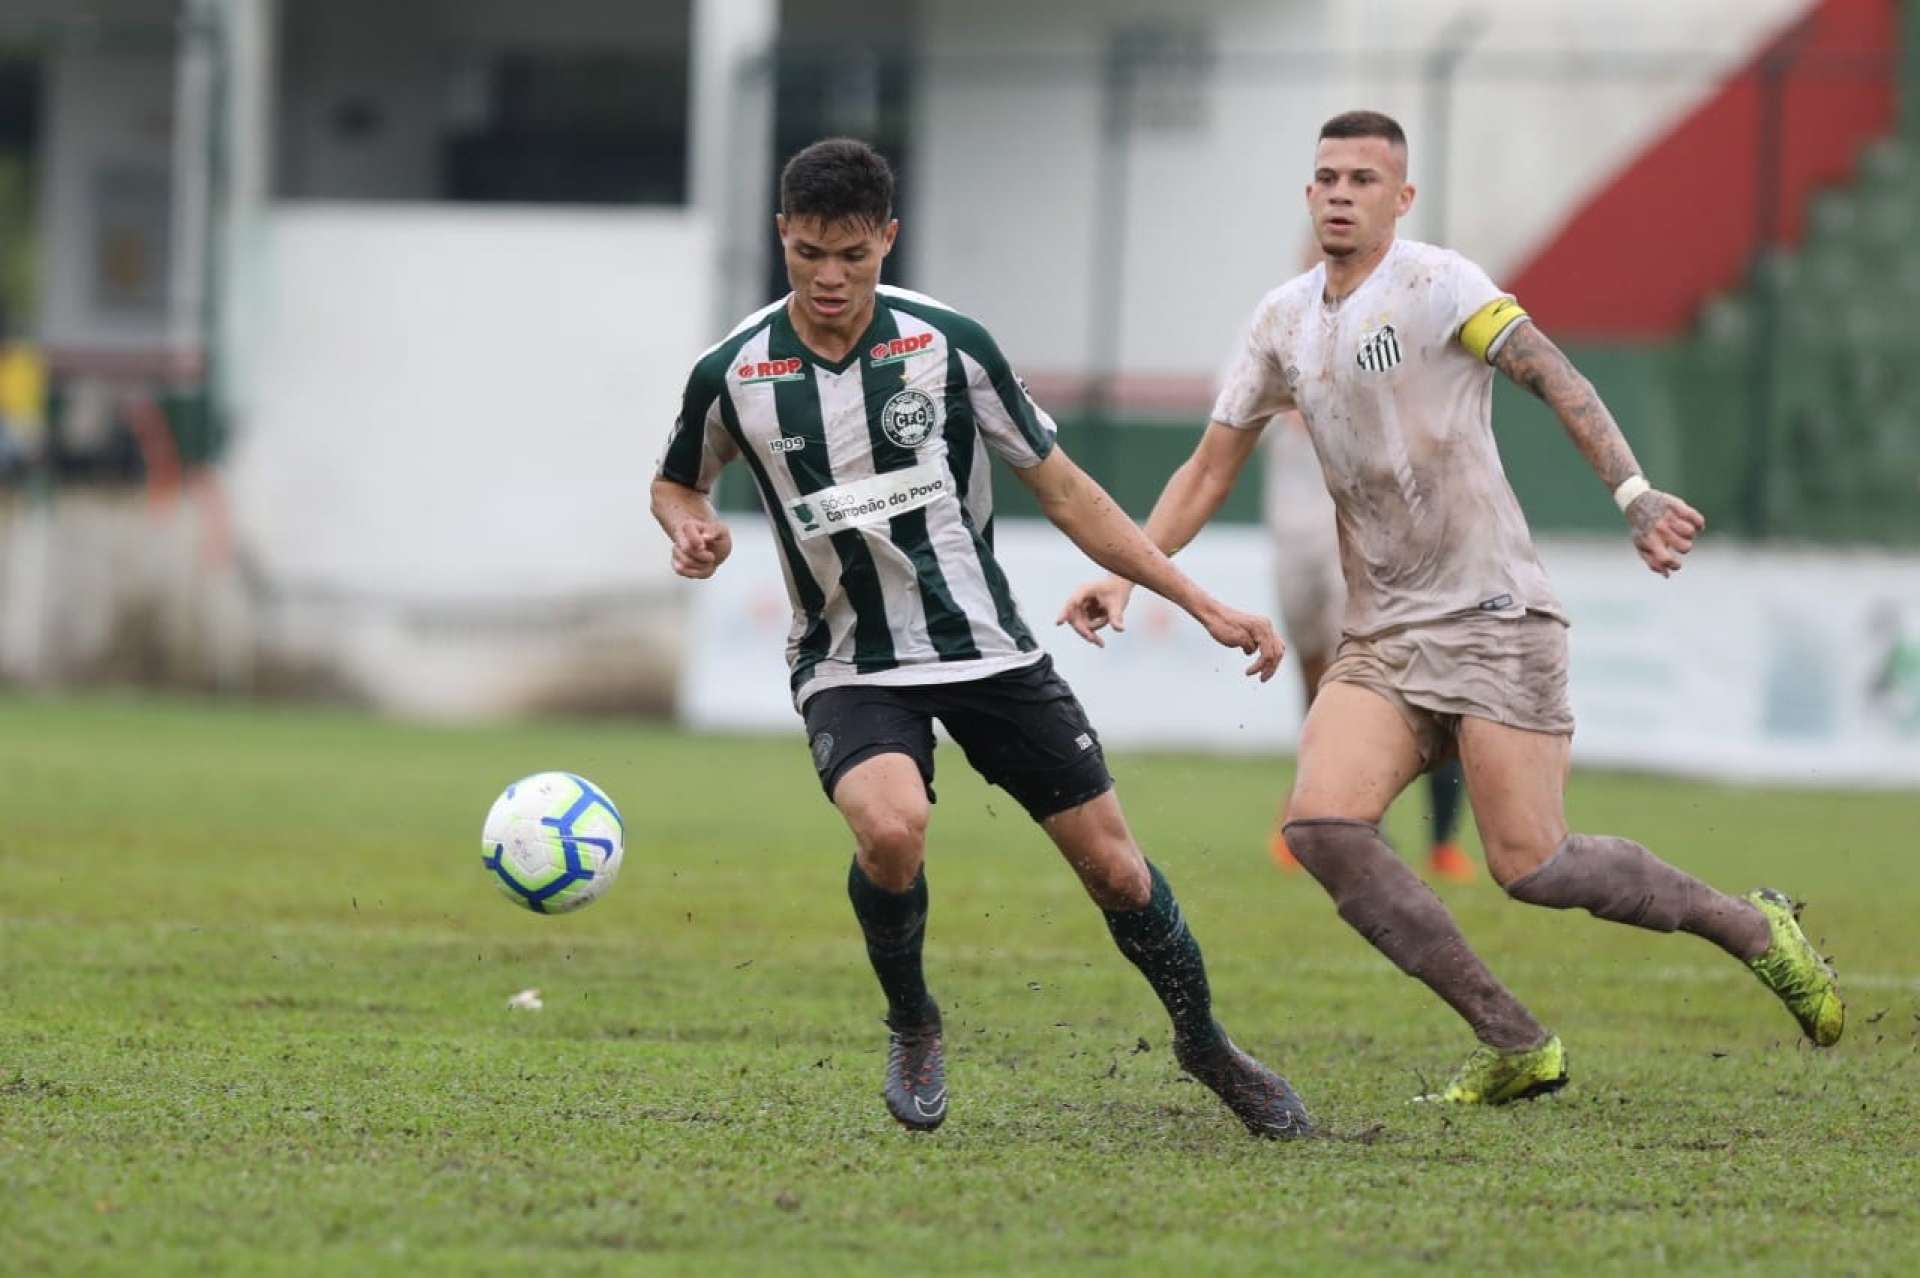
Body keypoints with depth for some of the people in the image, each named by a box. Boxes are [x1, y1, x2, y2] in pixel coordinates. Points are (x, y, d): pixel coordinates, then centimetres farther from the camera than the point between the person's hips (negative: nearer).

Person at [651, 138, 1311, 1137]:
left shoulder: (948, 345, -8)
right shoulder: (734, 375, -8)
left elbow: (1062, 491, 1)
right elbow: (676, 485, 14)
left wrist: (1206, 608, -2)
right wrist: (695, 531, -12)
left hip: (987, 647, 1)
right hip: (849, 668, -1)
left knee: (1111, 863, 0)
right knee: (891, 829, -31)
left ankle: (1206, 1045, 27)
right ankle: (911, 1026, -2)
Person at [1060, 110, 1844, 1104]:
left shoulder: (1435, 285, -7)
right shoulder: (1283, 322, 12)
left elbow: (1555, 379, -15)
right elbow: (1209, 469, 19)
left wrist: (1634, 495, -28)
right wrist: (1123, 574, 8)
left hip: (1493, 618, -6)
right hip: (1382, 641, 6)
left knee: (1530, 866, -13)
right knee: (1321, 825, -17)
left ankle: (1753, 928, 13)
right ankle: (1514, 1045, -8)